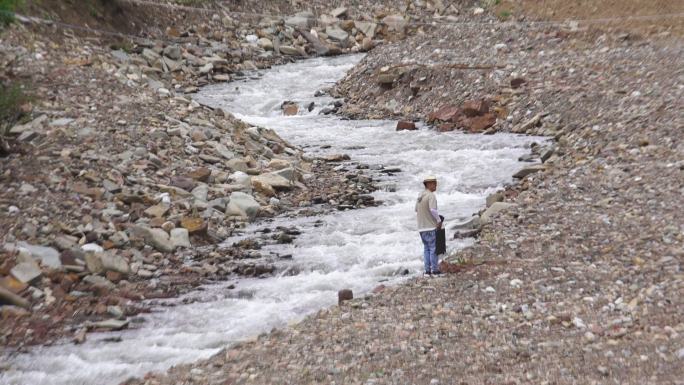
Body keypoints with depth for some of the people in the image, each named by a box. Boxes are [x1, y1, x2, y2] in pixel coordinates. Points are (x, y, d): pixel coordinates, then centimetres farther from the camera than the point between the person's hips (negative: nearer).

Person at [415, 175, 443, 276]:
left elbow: (416, 211, 18)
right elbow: (433, 210, -24)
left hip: (421, 227, 8)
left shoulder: (420, 196, 13)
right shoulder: (430, 195, -14)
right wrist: (439, 220, -12)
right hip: (431, 226, -8)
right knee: (433, 248, -1)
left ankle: (427, 269, 13)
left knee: (426, 248, 12)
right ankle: (434, 269, 2)